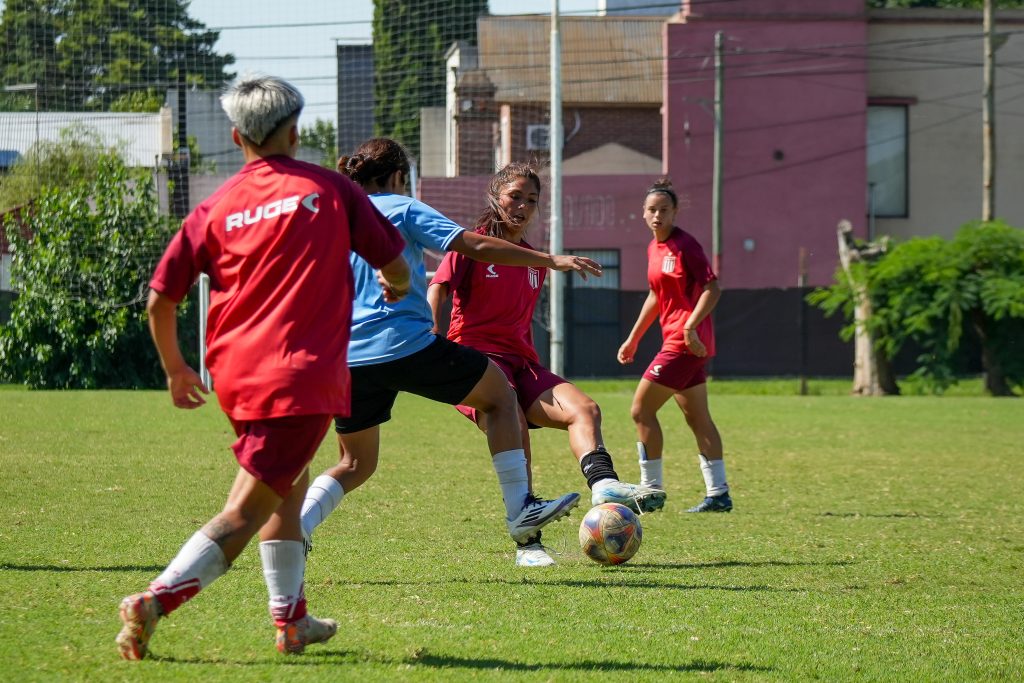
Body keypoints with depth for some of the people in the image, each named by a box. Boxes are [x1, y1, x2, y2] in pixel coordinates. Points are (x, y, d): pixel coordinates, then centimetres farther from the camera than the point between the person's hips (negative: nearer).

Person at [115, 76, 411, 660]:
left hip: (235, 371, 5)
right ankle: (155, 601, -21)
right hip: (303, 374, -5)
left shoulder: (216, 207, 7)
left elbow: (160, 298, 3)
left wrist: (175, 368, 19)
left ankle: (292, 621, 27)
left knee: (290, 485, 25)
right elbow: (395, 265, 6)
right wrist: (397, 286, 31)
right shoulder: (327, 189, 2)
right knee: (245, 512, -6)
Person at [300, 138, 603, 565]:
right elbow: (477, 246, -6)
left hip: (347, 356, 5)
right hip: (408, 345, -5)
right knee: (500, 395, 13)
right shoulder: (402, 209, 2)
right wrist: (552, 260, -4)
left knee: (355, 464, 19)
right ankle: (519, 510, 6)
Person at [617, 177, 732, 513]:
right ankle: (718, 494, 11)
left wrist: (691, 326, -27)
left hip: (686, 341, -9)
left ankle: (651, 490, 0)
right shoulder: (654, 248, 15)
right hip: (680, 340, 9)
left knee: (641, 408, -6)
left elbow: (712, 288, -18)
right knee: (697, 418, 9)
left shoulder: (685, 245, -12)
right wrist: (633, 339, 26)